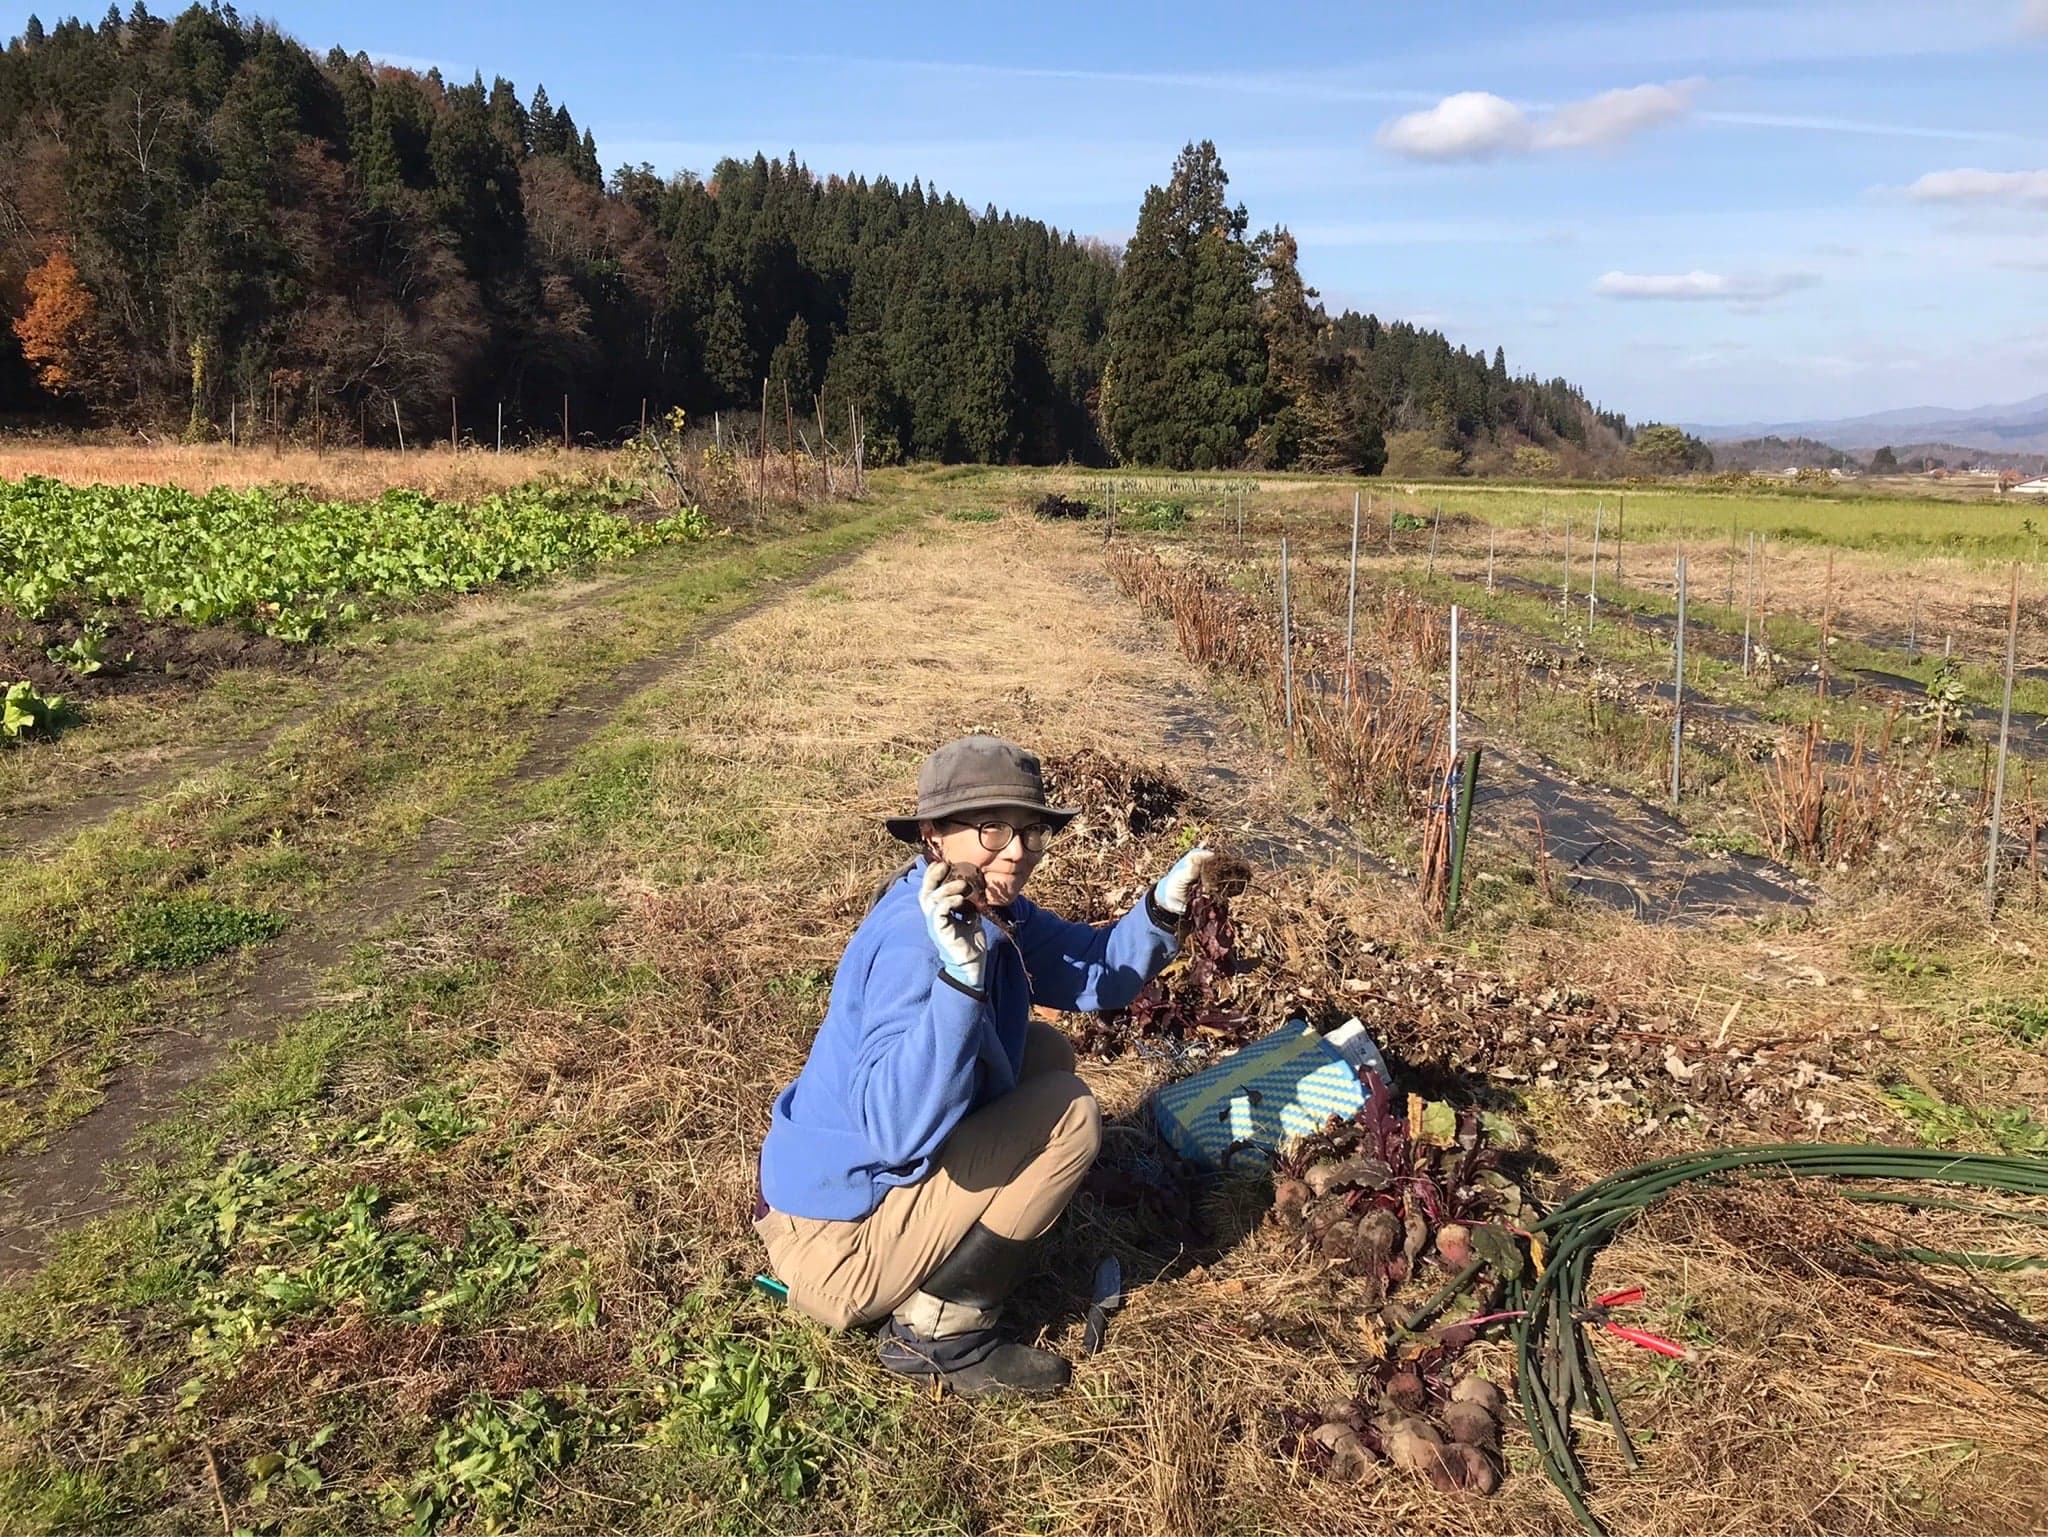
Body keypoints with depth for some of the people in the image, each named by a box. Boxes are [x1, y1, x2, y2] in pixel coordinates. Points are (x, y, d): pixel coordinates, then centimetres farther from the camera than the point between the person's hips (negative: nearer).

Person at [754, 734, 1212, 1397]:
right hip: (840, 1252, -9)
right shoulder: (914, 937, -30)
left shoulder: (990, 910, -1)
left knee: (1046, 1051, 17)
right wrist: (959, 976, -48)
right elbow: (897, 1131, -40)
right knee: (1069, 1112, -12)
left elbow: (1098, 971, 2)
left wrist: (1163, 906, -15)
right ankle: (942, 1332, -1)